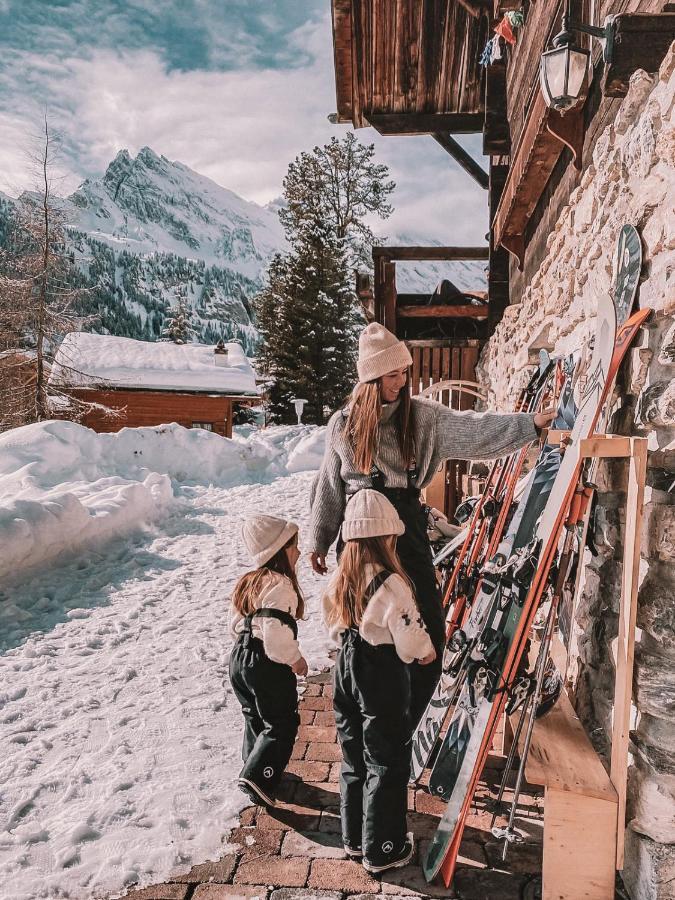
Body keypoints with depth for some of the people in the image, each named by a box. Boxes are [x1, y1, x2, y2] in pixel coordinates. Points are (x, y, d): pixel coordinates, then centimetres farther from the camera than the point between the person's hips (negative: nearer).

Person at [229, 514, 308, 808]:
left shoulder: (248, 582, 8)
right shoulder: (279, 585, -20)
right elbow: (276, 631, -27)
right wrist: (295, 658, -14)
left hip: (240, 657, 9)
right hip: (267, 664, -9)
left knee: (255, 719, 24)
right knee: (282, 725, 5)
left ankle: (255, 771, 36)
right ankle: (257, 776, -2)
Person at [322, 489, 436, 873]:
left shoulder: (338, 580, -2)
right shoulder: (390, 583, -23)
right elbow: (412, 642, -19)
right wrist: (428, 651, 2)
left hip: (347, 671, 7)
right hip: (384, 679, -7)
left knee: (354, 760, 20)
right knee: (387, 765, 10)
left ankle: (355, 839, 36)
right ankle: (382, 850, 24)